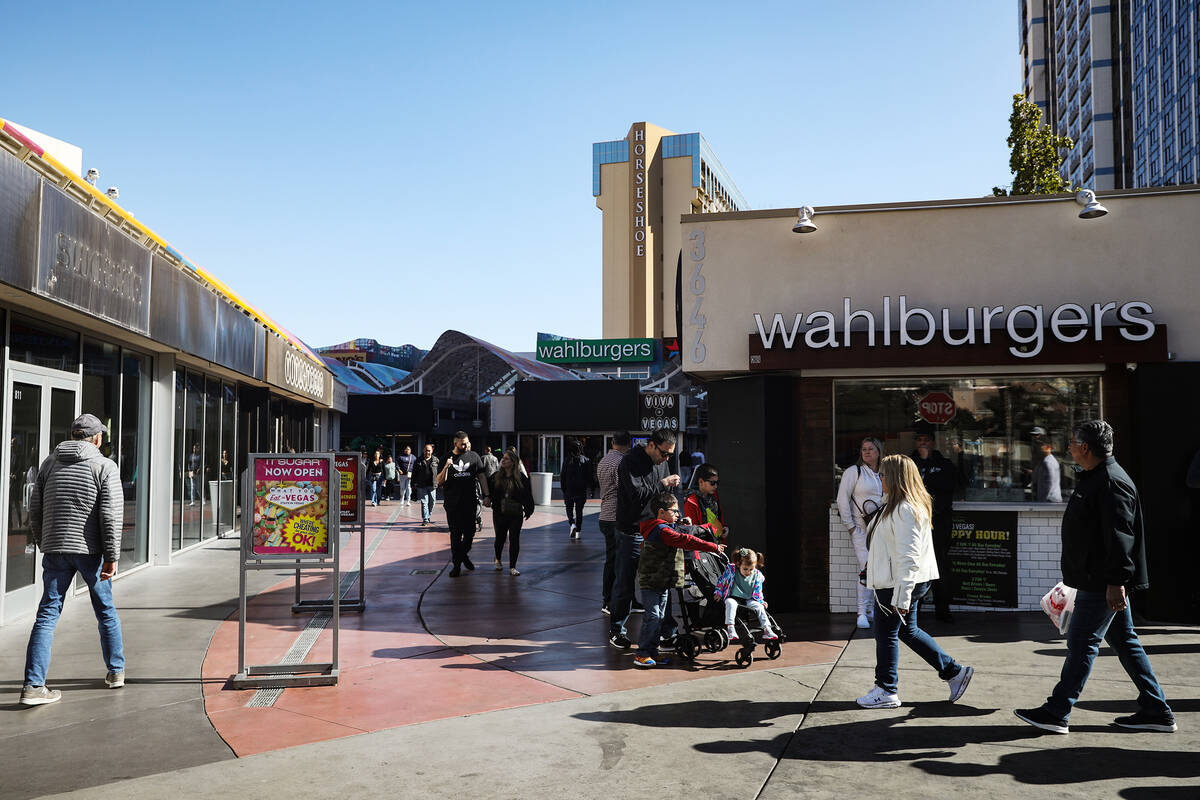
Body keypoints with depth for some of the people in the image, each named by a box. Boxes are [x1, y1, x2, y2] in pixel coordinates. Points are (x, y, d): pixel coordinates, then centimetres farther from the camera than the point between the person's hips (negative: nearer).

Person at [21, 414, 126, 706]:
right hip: (91, 550, -3)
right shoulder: (105, 467, -4)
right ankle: (116, 671, 24)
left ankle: (33, 685, -3)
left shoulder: (50, 463, 9)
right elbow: (111, 515, -12)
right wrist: (112, 557, -11)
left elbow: (35, 510, 12)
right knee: (106, 611, 13)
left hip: (55, 550, 3)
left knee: (47, 615, 3)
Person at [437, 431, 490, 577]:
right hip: (452, 503, -1)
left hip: (470, 502, 1)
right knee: (455, 534, 1)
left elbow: (481, 477, 7)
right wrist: (446, 467, -17)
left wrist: (486, 496, -2)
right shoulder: (447, 458, 3)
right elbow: (439, 482, 0)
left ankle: (465, 555, 30)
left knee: (470, 532, 5)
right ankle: (457, 564, 7)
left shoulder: (474, 457, 5)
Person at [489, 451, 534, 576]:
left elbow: (528, 495, 2)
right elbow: (488, 490, 14)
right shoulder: (495, 477, 3)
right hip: (499, 514, 1)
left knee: (514, 540, -1)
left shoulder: (521, 478, -3)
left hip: (516, 515, -1)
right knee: (500, 538, 10)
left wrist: (528, 510, 3)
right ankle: (497, 559, 38)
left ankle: (512, 567, 7)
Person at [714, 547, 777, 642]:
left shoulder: (757, 576, 0)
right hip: (733, 597, -3)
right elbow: (722, 581, 3)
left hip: (748, 600, 3)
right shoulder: (731, 571, -9)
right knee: (730, 603, -35)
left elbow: (758, 592, 13)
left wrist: (760, 601, 2)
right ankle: (730, 628, -42)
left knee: (759, 607, -19)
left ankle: (767, 629, -19)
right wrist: (718, 593, -1)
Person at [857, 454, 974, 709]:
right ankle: (954, 672, 25)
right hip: (894, 582, 10)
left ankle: (886, 691, 16)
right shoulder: (896, 506, 12)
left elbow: (908, 556, -25)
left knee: (886, 633, 3)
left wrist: (901, 597, -25)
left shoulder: (905, 510, -21)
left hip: (899, 583, -10)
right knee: (907, 630, 19)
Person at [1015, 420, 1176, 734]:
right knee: (1124, 641, 14)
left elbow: (1120, 536, -24)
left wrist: (1116, 581, -26)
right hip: (1097, 579, 11)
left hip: (1103, 582, -11)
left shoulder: (1112, 483, -18)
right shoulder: (1094, 478, 15)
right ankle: (1156, 711, 21)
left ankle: (1056, 712, 2)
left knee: (1082, 642, -5)